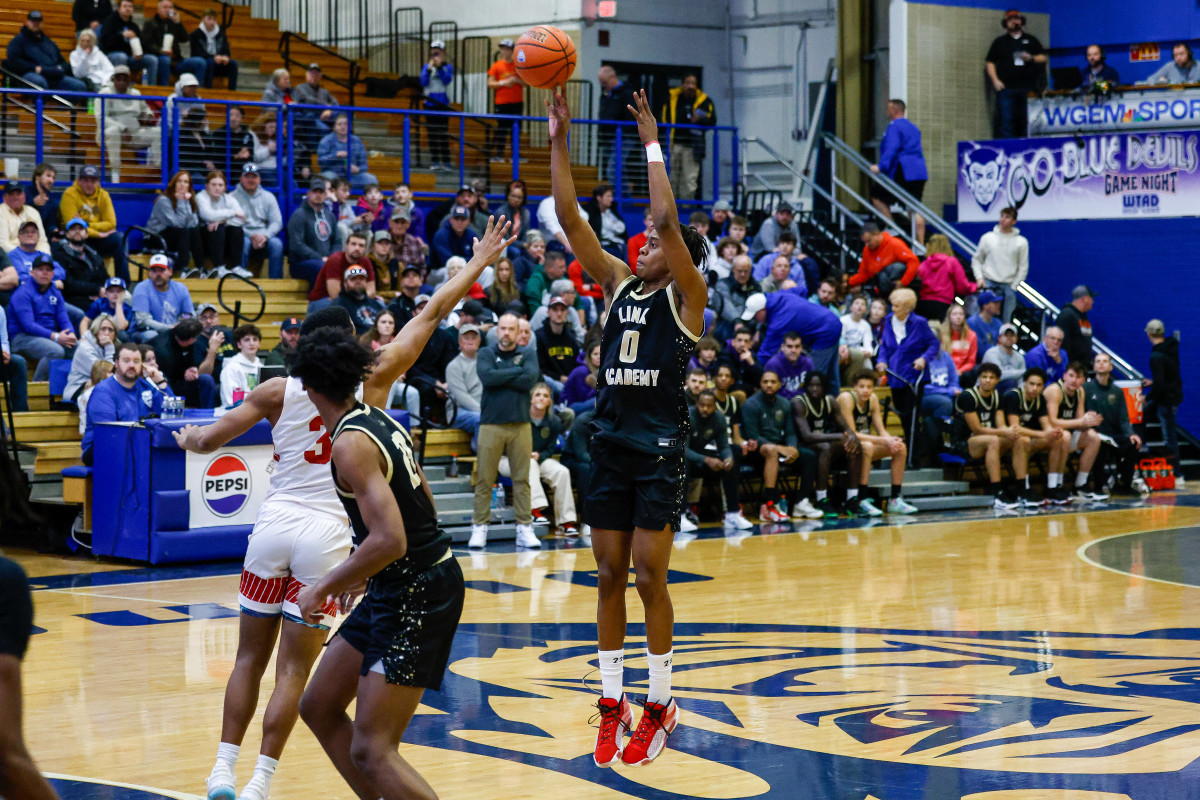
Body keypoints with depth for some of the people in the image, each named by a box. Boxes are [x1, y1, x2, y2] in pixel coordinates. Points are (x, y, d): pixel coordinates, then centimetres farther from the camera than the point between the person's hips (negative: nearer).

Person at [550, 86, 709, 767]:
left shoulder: (688, 294, -3)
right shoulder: (620, 284, 11)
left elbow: (668, 219, -18)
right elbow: (571, 219, 5)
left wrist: (652, 144, -15)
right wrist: (560, 141, -2)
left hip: (661, 445, -5)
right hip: (611, 441, 5)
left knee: (649, 574, -4)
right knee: (611, 575, 7)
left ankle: (661, 703, 8)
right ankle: (613, 702, 15)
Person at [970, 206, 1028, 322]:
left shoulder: (1021, 242, 5)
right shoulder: (987, 238, 8)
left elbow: (1023, 268, 6)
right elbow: (976, 259, 14)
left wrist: (1013, 287, -1)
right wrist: (979, 277, 0)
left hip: (1008, 286, 0)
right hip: (989, 284, 0)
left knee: (1007, 320, -5)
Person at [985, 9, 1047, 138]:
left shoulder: (1031, 40, 18)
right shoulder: (1000, 42, 14)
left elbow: (1044, 58, 16)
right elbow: (990, 63, 10)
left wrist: (1031, 58, -5)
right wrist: (995, 80, -4)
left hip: (1028, 88, 1)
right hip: (1006, 87, -1)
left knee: (1027, 120, 0)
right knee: (1006, 119, -9)